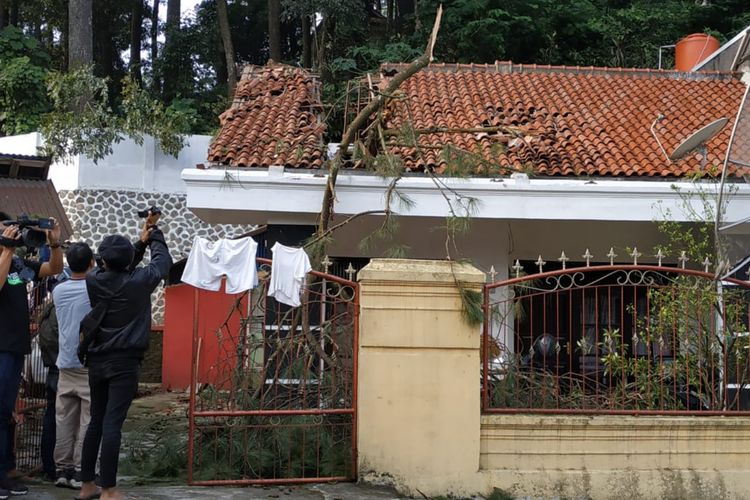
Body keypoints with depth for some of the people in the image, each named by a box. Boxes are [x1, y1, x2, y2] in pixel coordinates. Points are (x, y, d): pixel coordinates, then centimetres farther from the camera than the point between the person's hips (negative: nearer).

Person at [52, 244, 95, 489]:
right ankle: (80, 472, -3)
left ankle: (62, 470, 10)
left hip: (66, 365, 5)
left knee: (64, 420, 8)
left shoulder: (58, 291, 6)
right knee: (88, 421, -2)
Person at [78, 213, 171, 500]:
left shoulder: (92, 282, 0)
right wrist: (154, 233, 25)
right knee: (112, 425, -8)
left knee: (96, 422, 13)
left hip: (96, 361, 5)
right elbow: (163, 261, 7)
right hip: (124, 362, -5)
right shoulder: (138, 282, -9)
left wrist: (140, 241, 26)